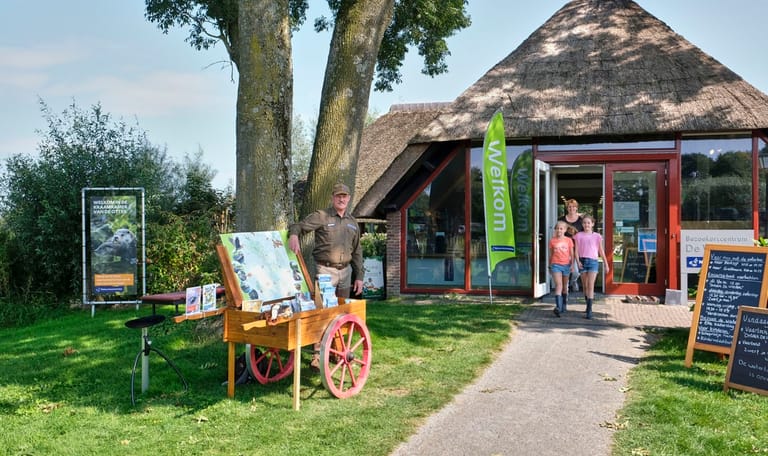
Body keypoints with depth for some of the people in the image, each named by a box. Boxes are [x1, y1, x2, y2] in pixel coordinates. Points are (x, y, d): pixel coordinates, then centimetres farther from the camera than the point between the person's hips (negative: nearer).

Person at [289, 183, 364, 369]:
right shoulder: (321, 216, -3)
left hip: (346, 271, 6)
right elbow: (298, 226, -13)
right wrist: (294, 235, -37)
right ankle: (317, 355, -5)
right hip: (325, 270, -5)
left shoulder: (352, 222, 13)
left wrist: (359, 276, 12)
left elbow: (357, 251, 16)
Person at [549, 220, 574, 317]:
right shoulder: (552, 241, 3)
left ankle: (563, 305, 29)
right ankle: (558, 307, -25)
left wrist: (572, 265, -2)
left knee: (564, 286, 14)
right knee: (558, 285, -15)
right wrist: (549, 266, 13)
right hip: (556, 265, -1)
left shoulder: (569, 240, 3)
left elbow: (571, 254, 5)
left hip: (566, 265, 1)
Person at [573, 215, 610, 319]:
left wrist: (606, 264, 11)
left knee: (591, 286, -10)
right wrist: (578, 261, -13)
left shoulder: (597, 236, 4)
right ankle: (588, 304, 27)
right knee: (585, 286, 10)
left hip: (593, 261, -2)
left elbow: (601, 251, 9)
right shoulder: (579, 236, 5)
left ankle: (589, 310, -12)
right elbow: (576, 250, 2)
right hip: (582, 261, 2)